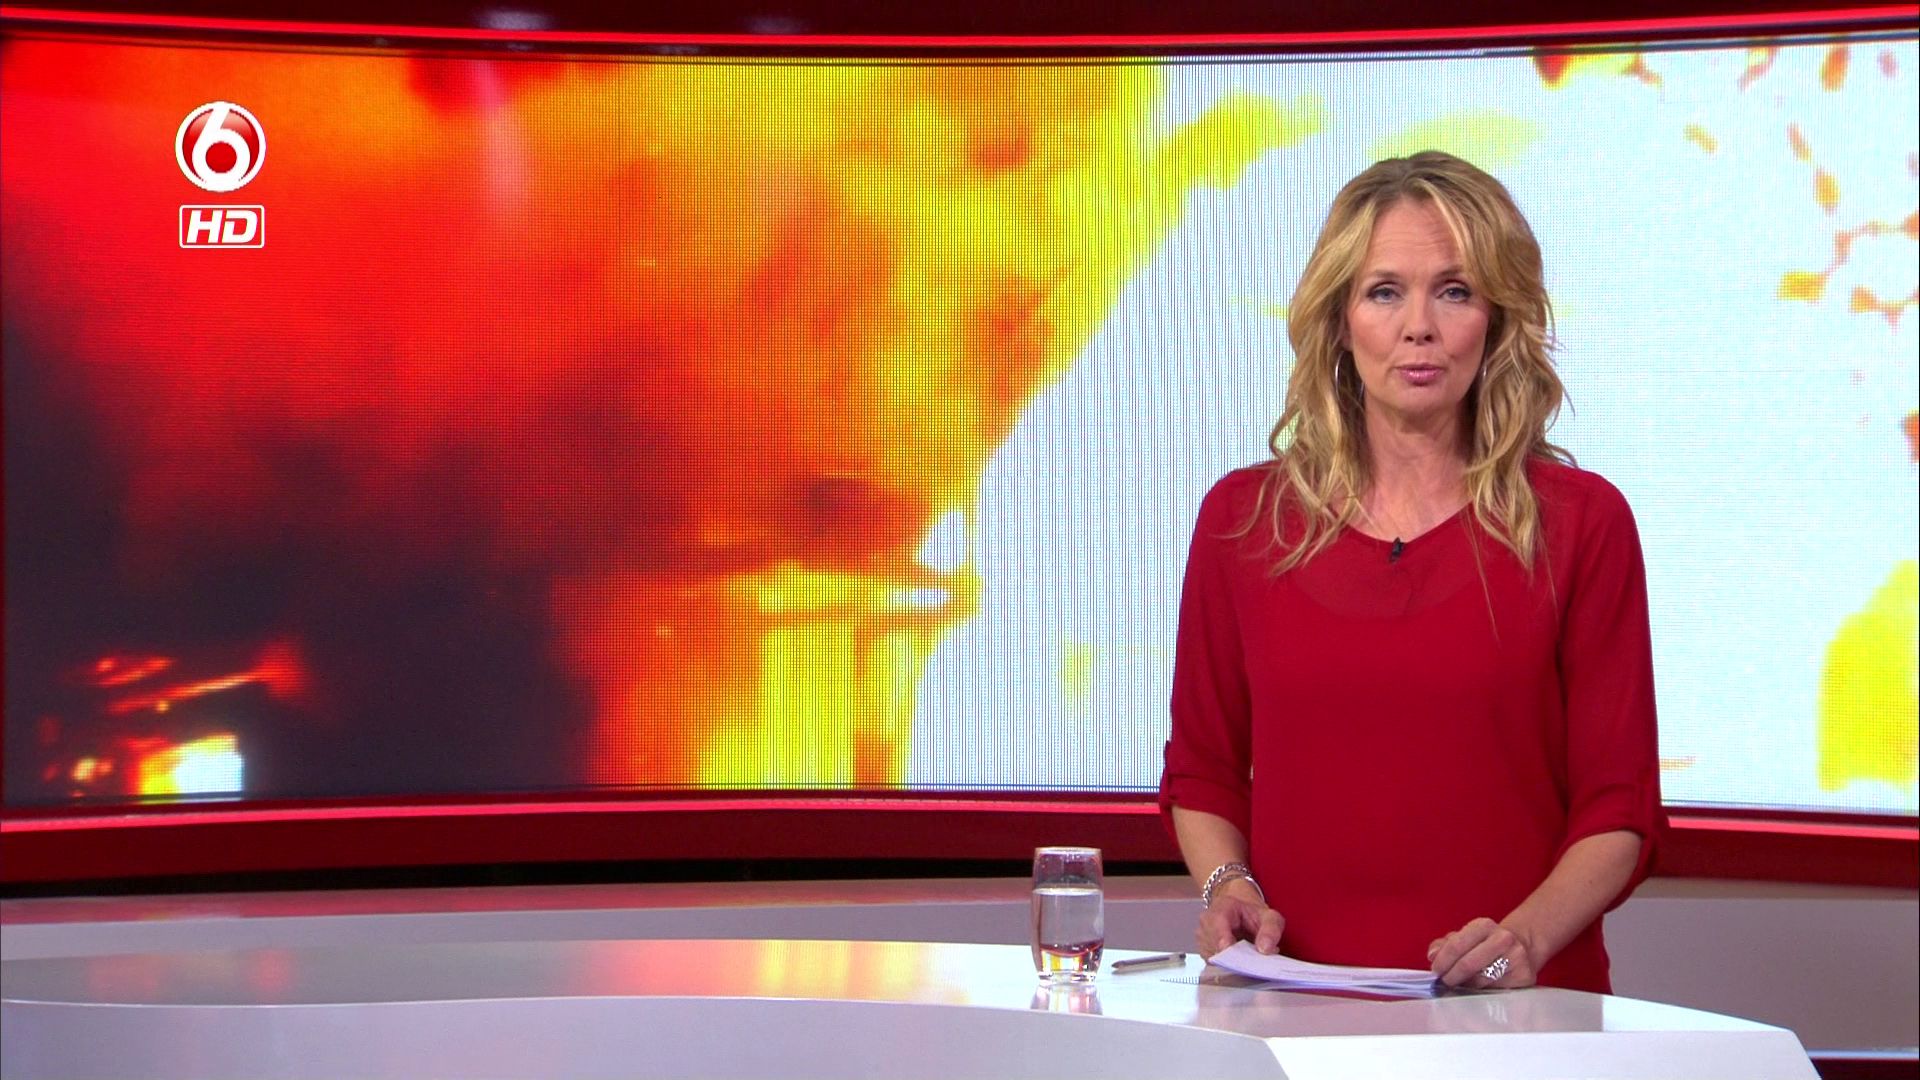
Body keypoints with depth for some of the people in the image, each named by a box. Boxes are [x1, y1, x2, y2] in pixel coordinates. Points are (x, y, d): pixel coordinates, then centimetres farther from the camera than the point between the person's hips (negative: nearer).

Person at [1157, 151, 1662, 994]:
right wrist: (1226, 885, -2)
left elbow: (1619, 806, 3)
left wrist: (1528, 935, -13)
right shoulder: (1242, 517, 9)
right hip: (1298, 1004, 1)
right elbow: (1202, 770, 17)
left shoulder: (1580, 523, 3)